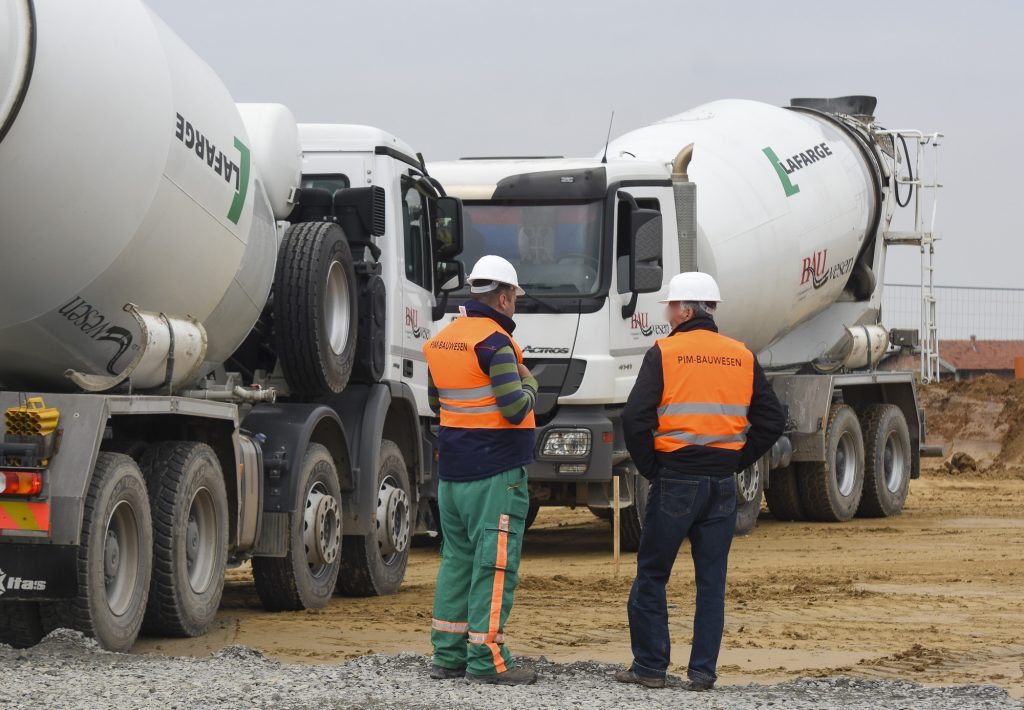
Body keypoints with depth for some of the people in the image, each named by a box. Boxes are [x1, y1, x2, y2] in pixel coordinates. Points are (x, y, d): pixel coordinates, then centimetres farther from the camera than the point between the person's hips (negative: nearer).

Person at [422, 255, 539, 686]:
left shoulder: (442, 340, 11)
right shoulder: (495, 342, -15)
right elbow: (516, 409, -19)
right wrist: (529, 383, -1)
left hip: (452, 470, 8)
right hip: (495, 472, -8)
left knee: (457, 558, 13)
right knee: (495, 564, -5)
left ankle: (447, 655, 14)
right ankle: (486, 659, -7)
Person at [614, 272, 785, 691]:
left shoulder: (664, 353, -6)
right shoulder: (742, 358, 8)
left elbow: (635, 419, -14)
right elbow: (772, 421, 9)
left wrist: (650, 467, -2)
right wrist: (736, 463, 12)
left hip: (675, 482, -4)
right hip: (723, 484, 4)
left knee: (651, 576, 6)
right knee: (712, 581, 8)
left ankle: (650, 666, 7)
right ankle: (703, 672, 6)